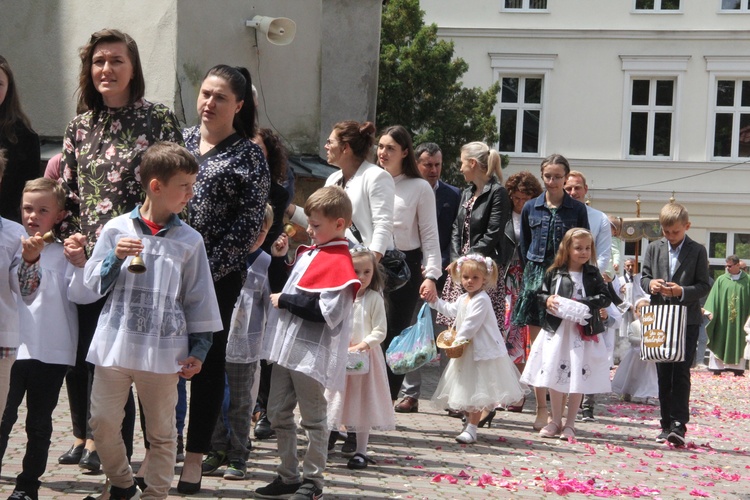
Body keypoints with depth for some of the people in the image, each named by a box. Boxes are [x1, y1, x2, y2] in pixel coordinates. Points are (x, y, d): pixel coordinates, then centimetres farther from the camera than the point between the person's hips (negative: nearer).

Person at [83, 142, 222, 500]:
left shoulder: (190, 241, 0)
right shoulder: (117, 229, 1)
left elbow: (199, 299, 5)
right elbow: (92, 285, 6)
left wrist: (199, 349, 2)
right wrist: (115, 258, -12)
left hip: (164, 352, -1)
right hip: (114, 346, 1)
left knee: (161, 432, 6)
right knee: (102, 423, 6)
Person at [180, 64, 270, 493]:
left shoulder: (248, 155, -3)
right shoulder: (182, 140, 11)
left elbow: (250, 221, -7)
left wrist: (209, 266, -13)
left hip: (219, 275, -4)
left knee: (208, 360, 4)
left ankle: (195, 458, 11)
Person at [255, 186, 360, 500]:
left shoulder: (339, 262, -15)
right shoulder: (307, 254, 13)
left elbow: (327, 311, -23)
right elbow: (284, 286, 28)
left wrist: (285, 301, -16)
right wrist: (280, 258, 12)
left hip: (312, 353, -9)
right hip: (287, 347, 9)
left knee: (313, 420, 1)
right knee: (278, 414, 13)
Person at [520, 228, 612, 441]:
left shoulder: (592, 274, -1)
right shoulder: (554, 272, 2)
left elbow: (605, 298, -5)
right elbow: (541, 294, 9)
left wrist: (583, 303, -17)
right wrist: (547, 301, -12)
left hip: (582, 331, -1)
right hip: (556, 329, 2)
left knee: (577, 379, 2)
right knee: (554, 376, 7)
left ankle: (569, 424, 13)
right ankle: (556, 421, 21)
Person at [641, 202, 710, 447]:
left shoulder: (697, 251, 0)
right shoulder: (654, 248, 8)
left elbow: (704, 286, -3)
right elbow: (644, 277, 10)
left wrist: (682, 291, -19)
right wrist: (650, 284, -13)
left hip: (687, 319, -3)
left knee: (681, 373, -10)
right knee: (663, 374, 7)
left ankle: (679, 425, -13)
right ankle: (666, 424, 14)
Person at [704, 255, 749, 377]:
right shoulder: (721, 280, 5)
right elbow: (714, 297, 2)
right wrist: (711, 312, -10)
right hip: (722, 318, 0)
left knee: (739, 343, 2)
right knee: (719, 343, -1)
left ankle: (738, 369, 6)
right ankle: (717, 368, 1)